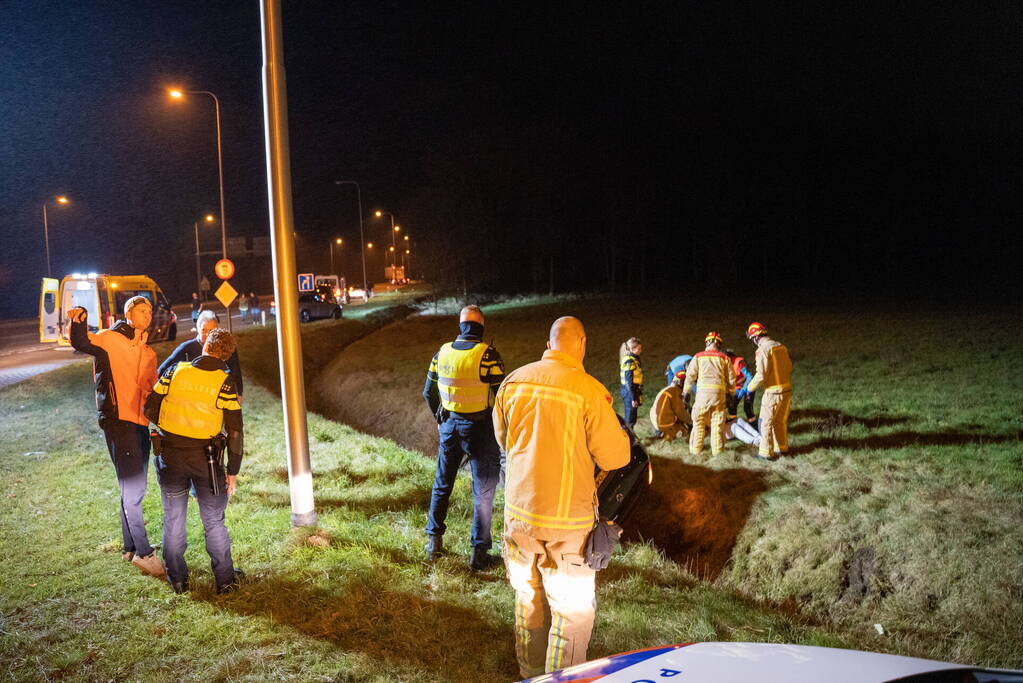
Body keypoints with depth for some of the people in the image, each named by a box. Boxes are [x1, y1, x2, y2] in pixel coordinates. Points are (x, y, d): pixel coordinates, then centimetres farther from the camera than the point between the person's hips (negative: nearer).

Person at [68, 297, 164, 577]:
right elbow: (82, 344, -21)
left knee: (133, 490, 15)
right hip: (118, 420, -8)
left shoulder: (149, 354, 19)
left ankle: (130, 548, 26)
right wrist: (79, 320, -38)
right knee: (132, 489, -8)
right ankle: (144, 552, -1)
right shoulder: (111, 339, -2)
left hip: (141, 424, 8)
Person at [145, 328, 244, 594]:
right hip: (206, 459, -2)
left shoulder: (175, 371, -4)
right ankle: (225, 579, 18)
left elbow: (150, 410, -1)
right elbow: (235, 431, -10)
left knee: (173, 520, 15)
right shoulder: (225, 382, -9)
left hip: (170, 457, 2)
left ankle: (178, 579, 24)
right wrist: (233, 472, -2)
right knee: (214, 521, 11)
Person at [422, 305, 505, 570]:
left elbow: (428, 392, 9)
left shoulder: (443, 352, 0)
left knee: (442, 485, 20)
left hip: (449, 426, 5)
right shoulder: (487, 354, -17)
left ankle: (433, 543, 28)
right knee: (483, 493, 6)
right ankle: (479, 553, 11)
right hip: (480, 428, -5)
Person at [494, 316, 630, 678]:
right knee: (572, 611, 10)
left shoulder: (514, 381, -1)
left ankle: (530, 671, 39)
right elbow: (615, 457, -10)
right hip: (567, 518, -5)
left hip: (519, 511, 6)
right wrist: (608, 415, 5)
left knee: (529, 600, 22)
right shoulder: (589, 391, -17)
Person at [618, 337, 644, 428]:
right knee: (630, 419, -2)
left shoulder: (634, 359, 12)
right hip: (630, 392, -10)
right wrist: (633, 398, -21)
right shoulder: (630, 362, -18)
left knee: (630, 417, 16)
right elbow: (629, 381, -21)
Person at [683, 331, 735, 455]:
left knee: (699, 421, 7)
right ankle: (717, 448, 10)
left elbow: (690, 376, 6)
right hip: (719, 392, 1)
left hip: (703, 390, -1)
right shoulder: (724, 358, 9)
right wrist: (730, 394, 19)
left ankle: (696, 448, 9)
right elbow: (731, 378, 10)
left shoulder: (698, 357, 7)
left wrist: (686, 392, 15)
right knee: (717, 422, 7)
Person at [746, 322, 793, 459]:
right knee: (781, 421, 21)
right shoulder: (780, 346, 7)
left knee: (766, 422, 5)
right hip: (787, 390, 8)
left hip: (773, 392, -7)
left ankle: (766, 453, 9)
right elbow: (789, 368, 15)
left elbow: (761, 375, -19)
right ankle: (782, 448, 32)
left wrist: (750, 387, -3)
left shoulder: (763, 349, -16)